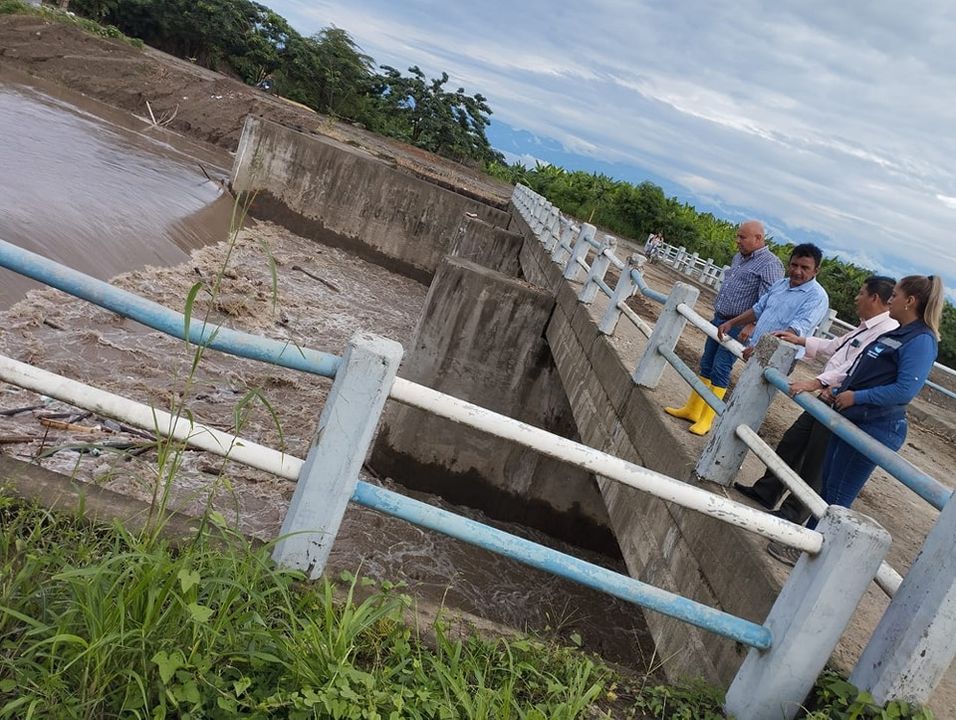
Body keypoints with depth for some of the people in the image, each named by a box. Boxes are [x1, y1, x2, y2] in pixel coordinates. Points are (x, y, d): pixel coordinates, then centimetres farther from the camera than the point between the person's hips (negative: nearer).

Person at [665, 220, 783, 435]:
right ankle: (692, 410, 23)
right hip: (719, 320, 8)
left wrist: (751, 326, -31)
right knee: (706, 365, 13)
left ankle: (706, 420, 2)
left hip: (738, 327, -8)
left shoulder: (770, 264, -15)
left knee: (720, 370, -6)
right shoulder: (739, 257, 12)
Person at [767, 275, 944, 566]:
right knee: (827, 484, 17)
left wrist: (856, 396, -21)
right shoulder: (896, 333, 12)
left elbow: (905, 389, -25)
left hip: (874, 429, -9)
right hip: (852, 420, 9)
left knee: (837, 494, 1)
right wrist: (840, 390, 12)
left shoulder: (920, 341, -17)